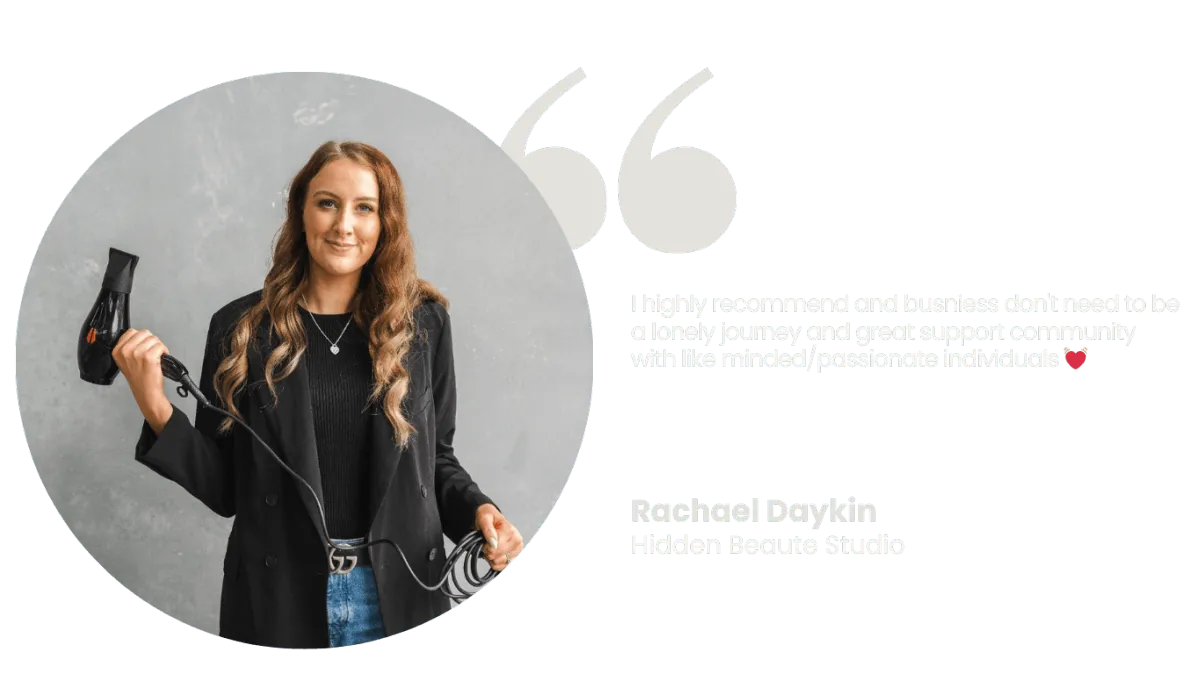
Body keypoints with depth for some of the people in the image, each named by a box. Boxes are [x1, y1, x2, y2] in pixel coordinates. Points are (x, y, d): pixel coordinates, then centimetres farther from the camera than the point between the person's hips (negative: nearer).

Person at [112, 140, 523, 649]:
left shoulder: (423, 322, 2)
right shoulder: (240, 328, -1)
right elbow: (223, 489, 0)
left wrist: (477, 511, -8)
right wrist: (156, 407, -13)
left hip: (400, 594, 1)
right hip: (278, 601, -1)